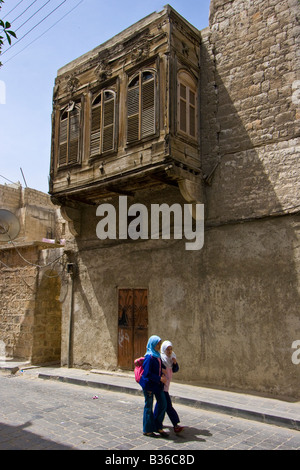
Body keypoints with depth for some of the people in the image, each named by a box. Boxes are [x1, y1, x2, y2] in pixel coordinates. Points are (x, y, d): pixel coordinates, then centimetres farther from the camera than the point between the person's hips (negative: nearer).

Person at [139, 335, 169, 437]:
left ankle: (158, 427, 24)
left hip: (157, 384, 8)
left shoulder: (157, 356, 7)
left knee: (163, 404, 9)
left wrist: (162, 376, 3)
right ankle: (147, 430, 19)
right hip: (149, 384, -8)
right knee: (148, 406, 5)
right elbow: (147, 373, -22)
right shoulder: (149, 357, -20)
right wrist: (160, 378, -18)